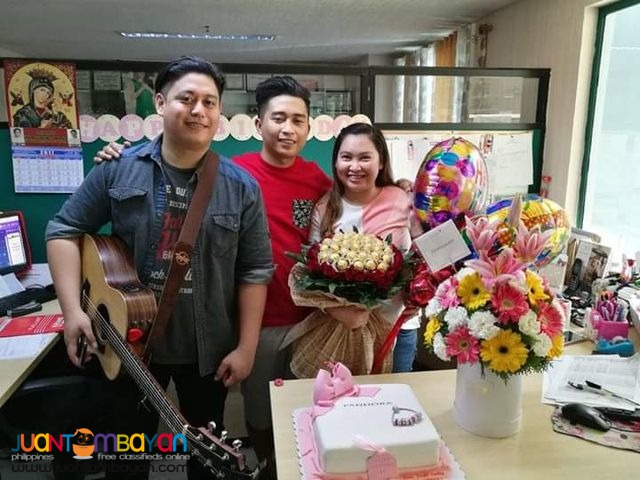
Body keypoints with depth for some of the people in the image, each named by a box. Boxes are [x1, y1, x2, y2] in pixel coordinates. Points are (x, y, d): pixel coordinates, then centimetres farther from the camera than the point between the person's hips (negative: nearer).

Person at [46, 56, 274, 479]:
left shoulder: (241, 187, -9)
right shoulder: (118, 169, -7)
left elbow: (256, 271, -8)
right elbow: (65, 230, -1)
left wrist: (246, 348, -10)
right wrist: (73, 309, -12)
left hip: (209, 350, 0)